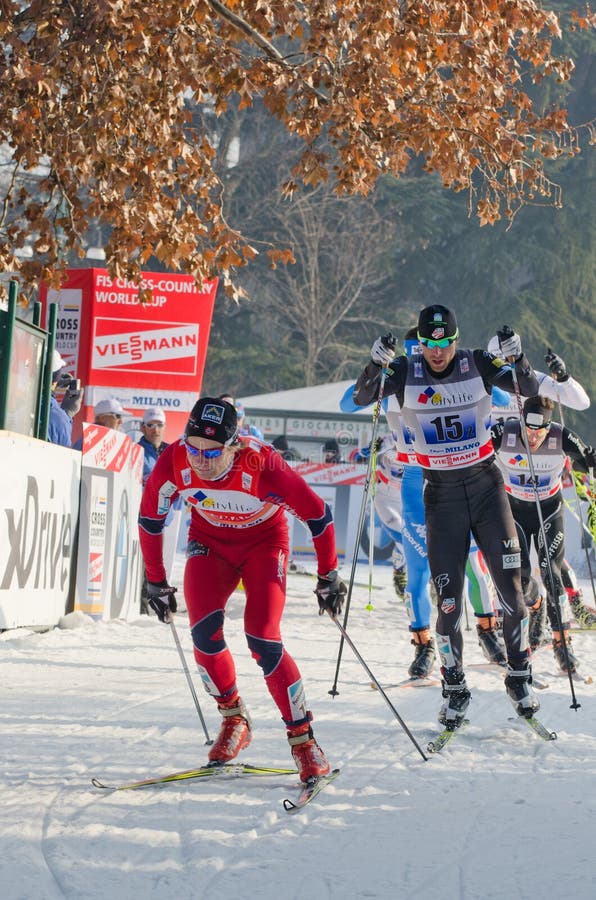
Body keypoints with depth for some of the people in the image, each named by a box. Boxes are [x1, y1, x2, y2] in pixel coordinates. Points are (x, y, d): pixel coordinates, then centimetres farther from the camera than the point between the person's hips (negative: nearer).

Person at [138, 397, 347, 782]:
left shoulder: (262, 465, -34)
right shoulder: (174, 462, -26)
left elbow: (317, 513, -18)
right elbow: (150, 518, -6)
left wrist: (329, 576, -9)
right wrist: (156, 581, 2)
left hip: (264, 543, -3)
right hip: (209, 542, 3)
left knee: (263, 640, -19)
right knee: (204, 631, -19)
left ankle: (303, 739, -6)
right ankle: (234, 718, 6)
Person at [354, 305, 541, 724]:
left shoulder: (477, 364, -6)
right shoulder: (406, 372, -6)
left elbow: (529, 388, -14)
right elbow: (362, 399, -17)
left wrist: (518, 358, -34)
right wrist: (376, 365, -35)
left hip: (487, 488, 0)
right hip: (441, 496, 0)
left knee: (511, 586, -2)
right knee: (448, 599, -4)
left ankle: (520, 677, 14)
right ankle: (455, 689, 9)